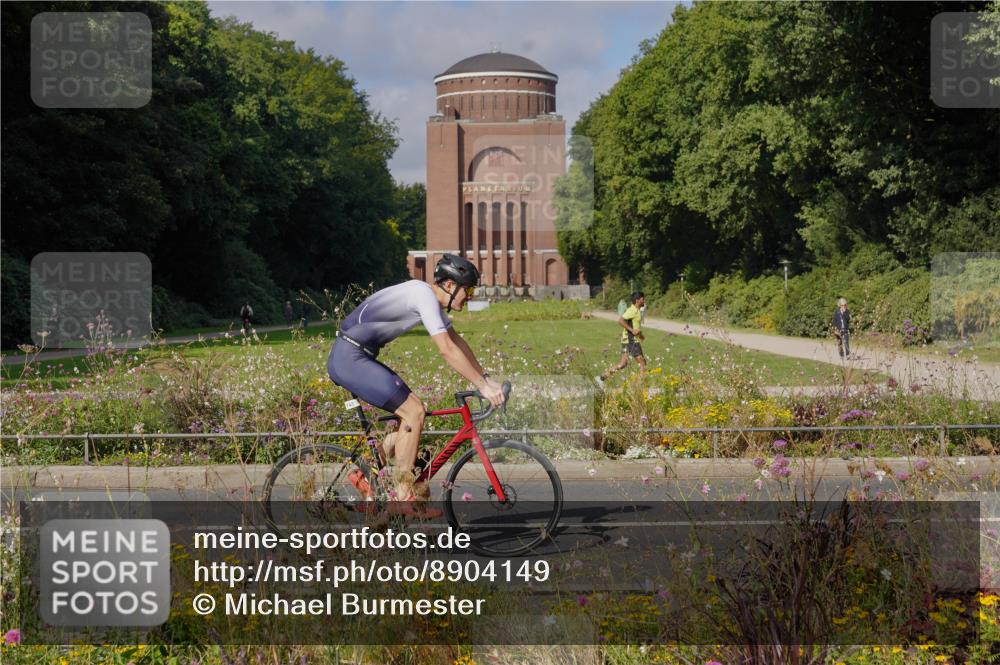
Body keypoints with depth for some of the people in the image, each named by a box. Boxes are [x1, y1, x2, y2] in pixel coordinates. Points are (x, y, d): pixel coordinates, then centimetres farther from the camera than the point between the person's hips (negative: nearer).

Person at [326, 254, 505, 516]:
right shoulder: (424, 295, -16)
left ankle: (366, 475, 15)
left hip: (352, 359, 10)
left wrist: (486, 377, 17)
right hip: (350, 359, -10)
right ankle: (404, 495, -6)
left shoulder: (430, 297, 14)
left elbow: (457, 341, 22)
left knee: (411, 411, 11)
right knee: (414, 411, -12)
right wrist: (482, 385, -18)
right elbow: (447, 350, -22)